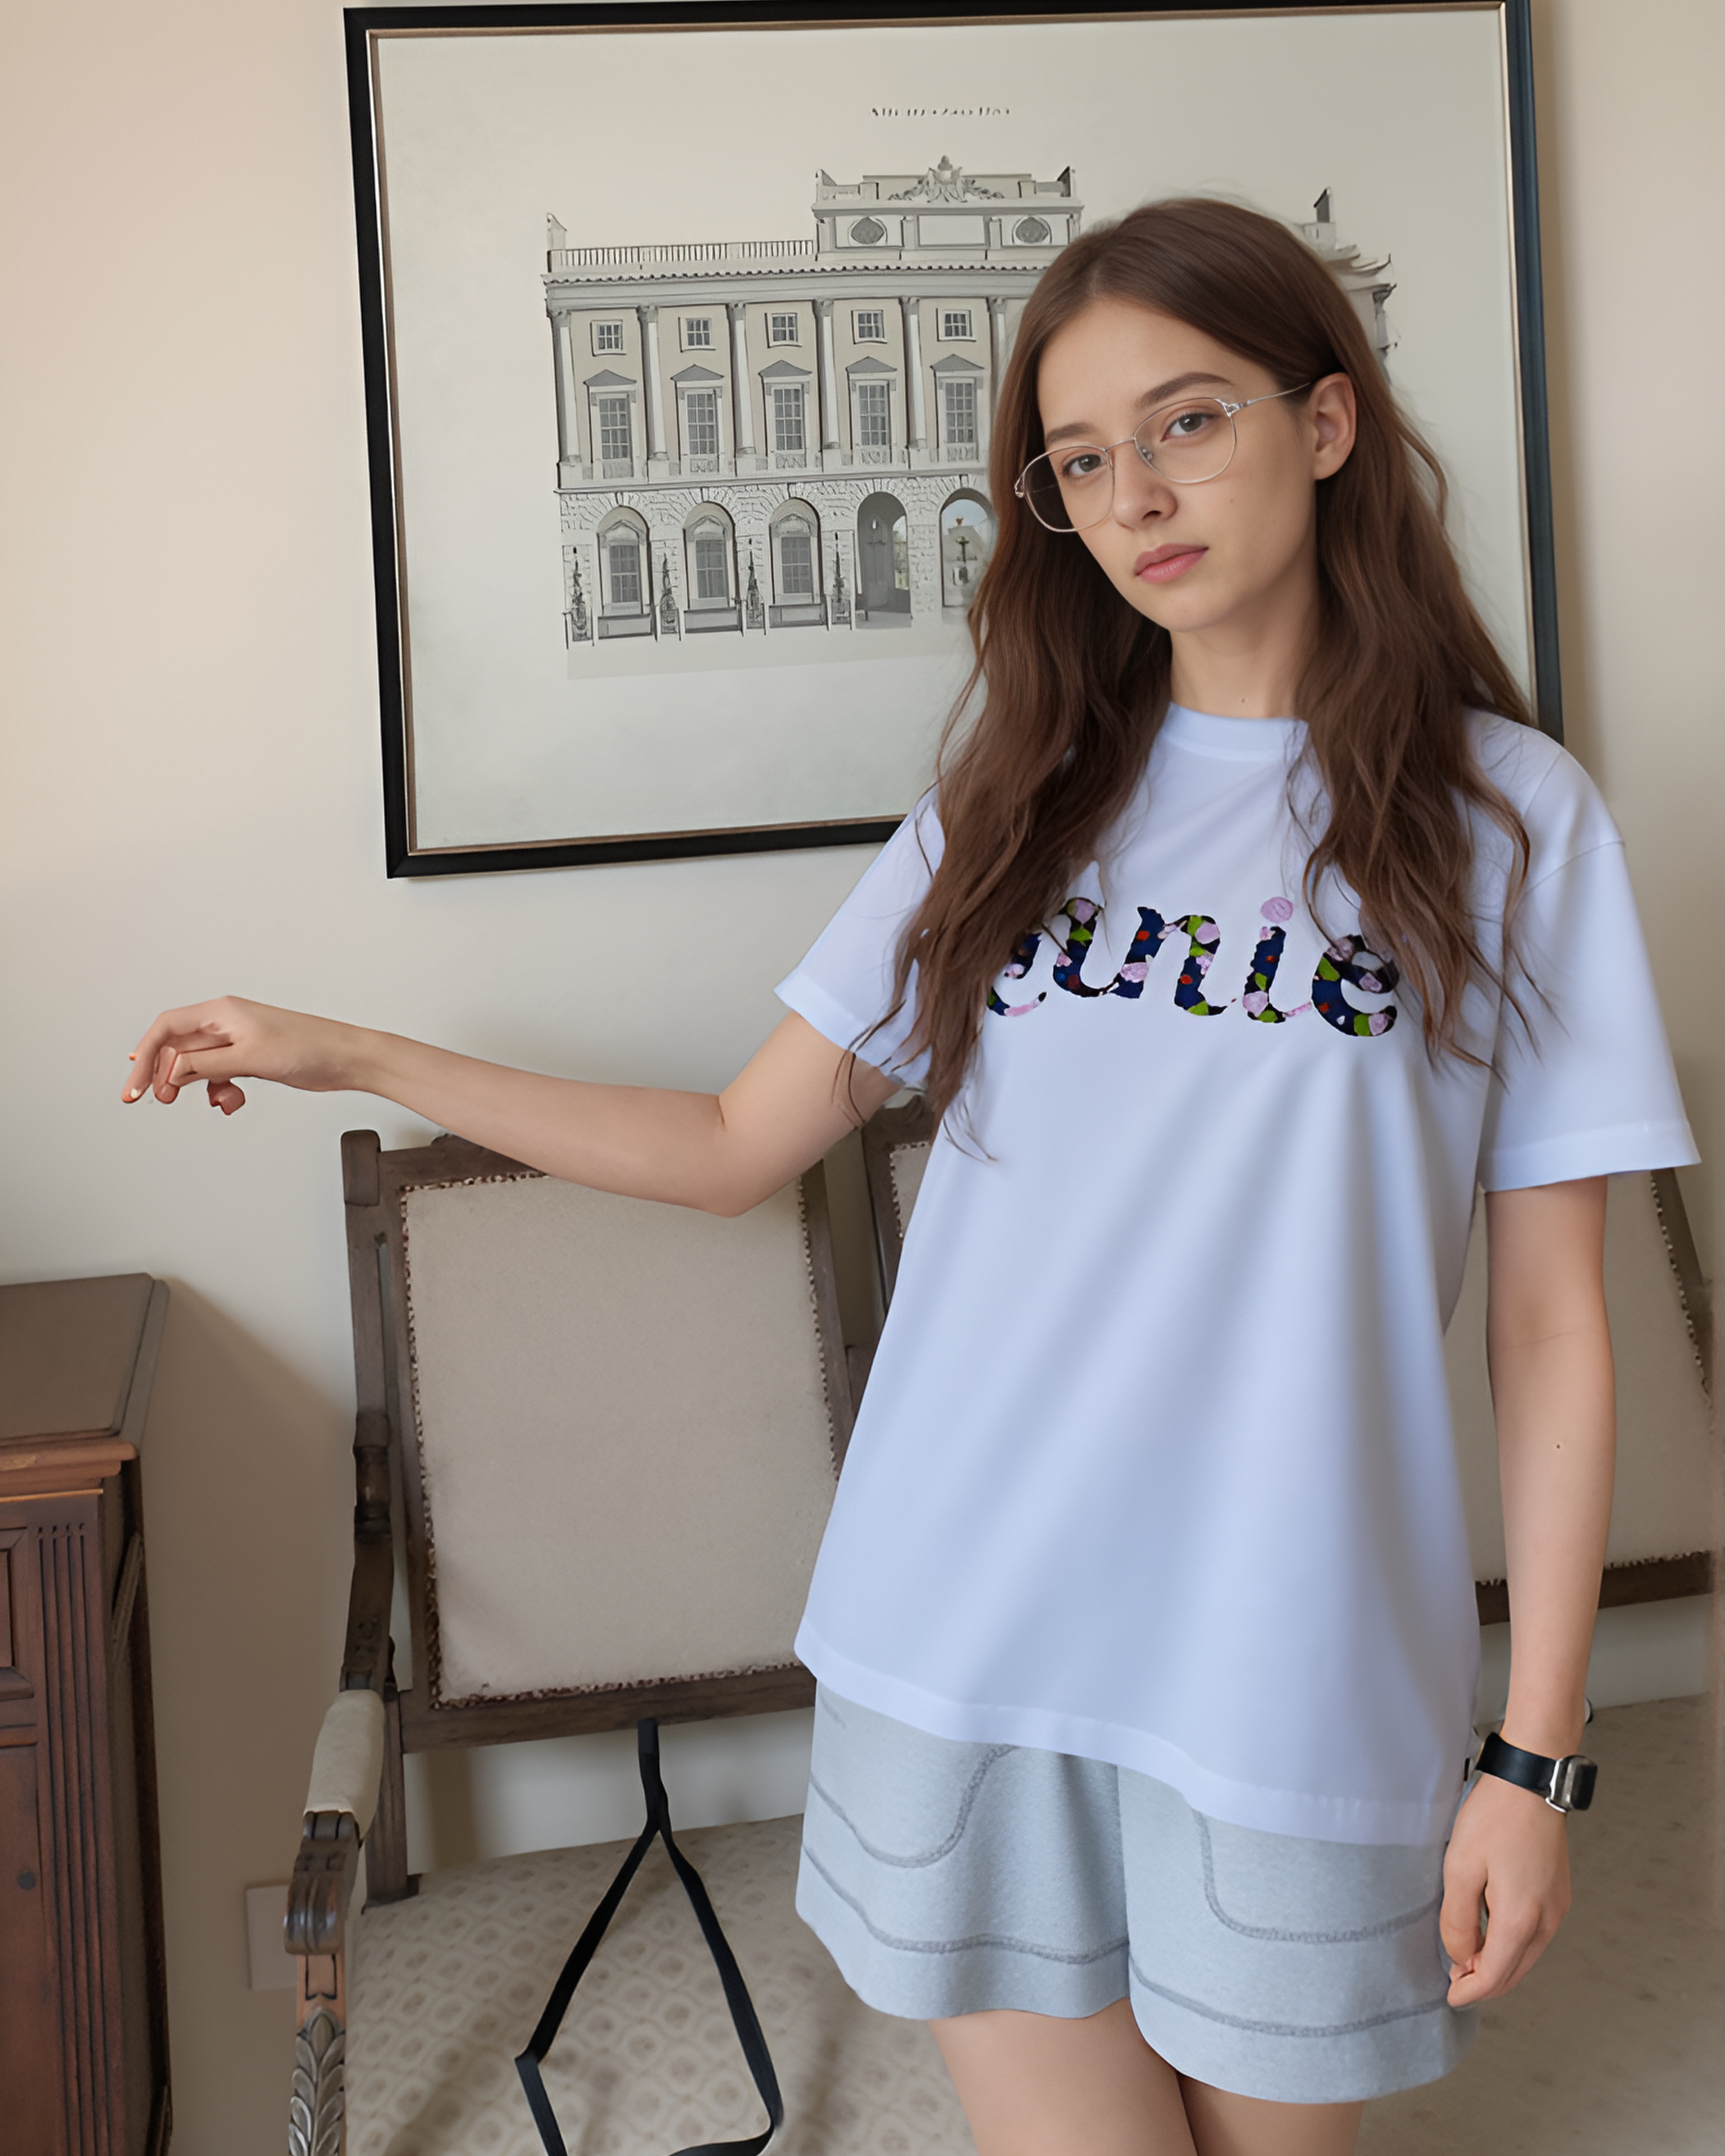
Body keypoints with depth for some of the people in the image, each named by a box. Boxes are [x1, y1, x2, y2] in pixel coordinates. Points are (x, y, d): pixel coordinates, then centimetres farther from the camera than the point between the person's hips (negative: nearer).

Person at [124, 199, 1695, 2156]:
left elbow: (1551, 1325, -2)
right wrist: (345, 1056, 6)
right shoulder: (1023, 795, 8)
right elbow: (738, 1145, 8)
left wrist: (1534, 1753, -5)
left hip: (1287, 1682, -2)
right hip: (963, 1646, 2)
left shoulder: (1506, 816, -2)